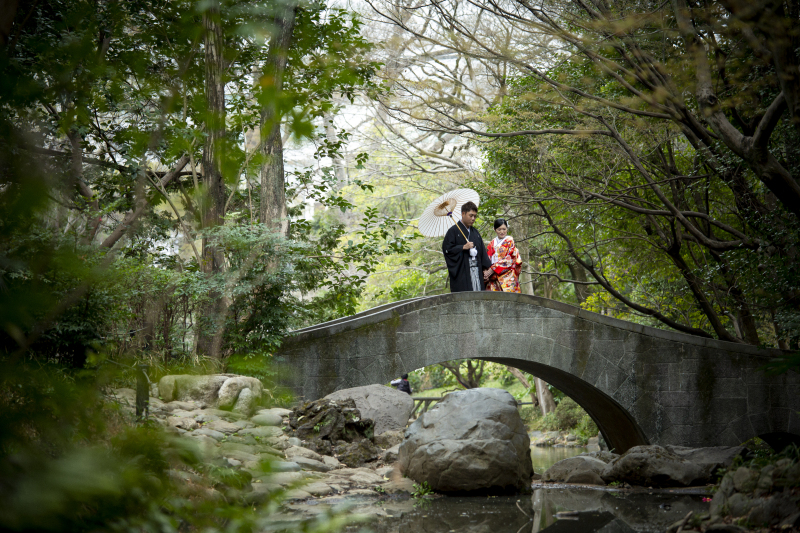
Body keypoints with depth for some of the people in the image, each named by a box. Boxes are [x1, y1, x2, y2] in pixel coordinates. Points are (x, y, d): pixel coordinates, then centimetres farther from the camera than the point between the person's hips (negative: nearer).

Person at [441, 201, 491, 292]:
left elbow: (482, 250, 18)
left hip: (476, 270, 6)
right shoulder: (453, 231, -1)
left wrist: (486, 268, 9)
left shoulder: (475, 232, 19)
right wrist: (463, 247, -17)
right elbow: (446, 249, -9)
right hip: (461, 273, -6)